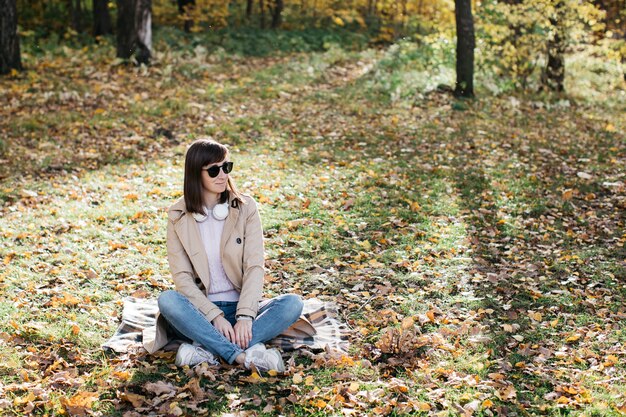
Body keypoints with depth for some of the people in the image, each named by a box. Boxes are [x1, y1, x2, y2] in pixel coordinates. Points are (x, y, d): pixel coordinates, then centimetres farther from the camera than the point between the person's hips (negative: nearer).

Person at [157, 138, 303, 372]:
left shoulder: (245, 208, 0)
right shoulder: (178, 216, 0)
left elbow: (255, 266, -8)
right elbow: (182, 276, -6)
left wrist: (245, 316, -22)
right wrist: (215, 316, -20)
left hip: (240, 307, 1)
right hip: (200, 312, -1)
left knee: (293, 303, -25)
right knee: (167, 300, -32)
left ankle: (207, 349, -34)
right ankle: (244, 356, -38)